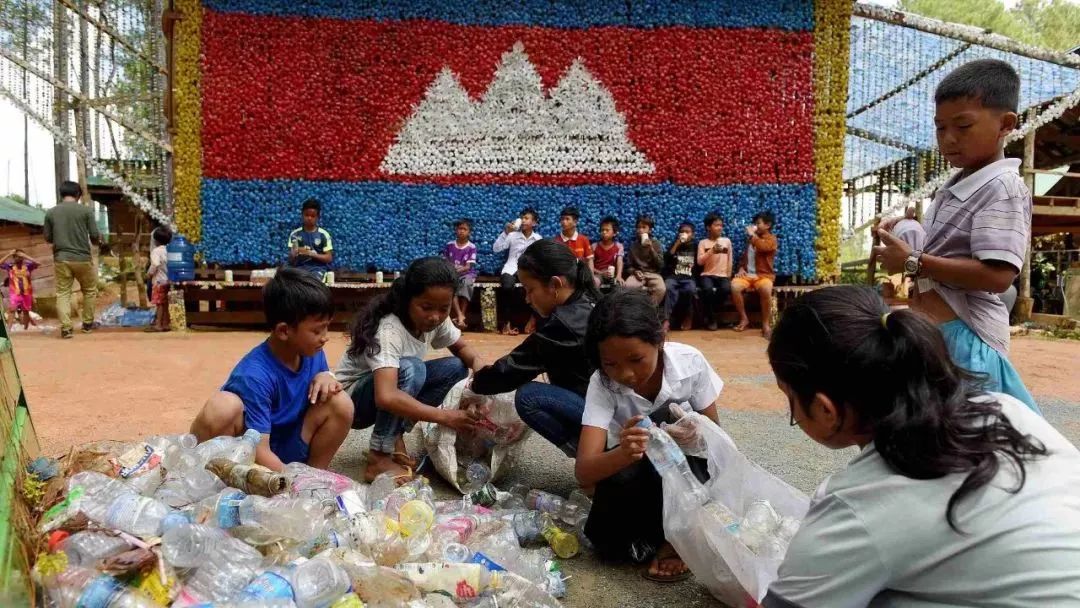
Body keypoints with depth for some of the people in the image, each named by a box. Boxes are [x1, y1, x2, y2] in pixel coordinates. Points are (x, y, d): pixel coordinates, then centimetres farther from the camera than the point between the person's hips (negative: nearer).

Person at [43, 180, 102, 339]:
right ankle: (88, 323, 22)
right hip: (83, 258, -2)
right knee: (90, 290, 16)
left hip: (61, 259, 2)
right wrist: (97, 241, 18)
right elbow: (95, 236, -5)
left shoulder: (51, 212, 4)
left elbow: (48, 238, 9)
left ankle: (65, 327, -3)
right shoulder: (86, 210, -4)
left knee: (63, 293, 6)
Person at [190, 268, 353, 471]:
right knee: (222, 407, -36)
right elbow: (258, 452, -29)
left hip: (285, 450, 6)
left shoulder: (312, 352, -6)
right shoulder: (255, 375, -27)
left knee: (340, 403, -14)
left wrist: (325, 377, -11)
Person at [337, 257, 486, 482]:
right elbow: (386, 397, -45)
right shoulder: (389, 330, -33)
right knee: (408, 369, -34)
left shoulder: (437, 319, -12)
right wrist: (444, 416, -44)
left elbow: (462, 347, 5)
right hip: (352, 398, -7)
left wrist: (478, 363, -19)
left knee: (455, 367, -9)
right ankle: (380, 457, -24)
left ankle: (395, 435, -8)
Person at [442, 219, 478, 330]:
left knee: (466, 284, -37)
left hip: (467, 273, -1)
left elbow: (469, 266, -8)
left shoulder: (472, 247, -2)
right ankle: (460, 316, -40)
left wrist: (459, 269, -26)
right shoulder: (449, 245, 5)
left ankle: (462, 314, -30)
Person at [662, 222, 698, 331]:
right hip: (673, 276, 1)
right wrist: (676, 244, -3)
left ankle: (688, 317, -14)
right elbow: (666, 260, 0)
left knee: (690, 289, -35)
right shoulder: (674, 245, 18)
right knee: (668, 288, -34)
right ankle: (666, 319, -38)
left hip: (690, 278, -1)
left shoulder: (695, 246, 15)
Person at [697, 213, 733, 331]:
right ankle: (711, 317, -12)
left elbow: (730, 260, 14)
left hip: (722, 275, 2)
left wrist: (728, 276, 4)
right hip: (707, 275, -1)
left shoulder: (727, 241, 13)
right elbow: (700, 262, -5)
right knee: (708, 289, -36)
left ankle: (713, 314, -9)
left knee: (726, 289, -33)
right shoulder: (703, 243, 6)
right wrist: (712, 251, -16)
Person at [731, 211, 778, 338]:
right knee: (734, 286, -29)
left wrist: (752, 235, -9)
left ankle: (765, 324, -24)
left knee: (766, 289, -39)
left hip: (763, 275, -5)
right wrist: (741, 268, 8)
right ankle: (744, 319, -13)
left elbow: (763, 247, -21)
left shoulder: (771, 239, 2)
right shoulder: (752, 239, 22)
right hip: (747, 274, 5)